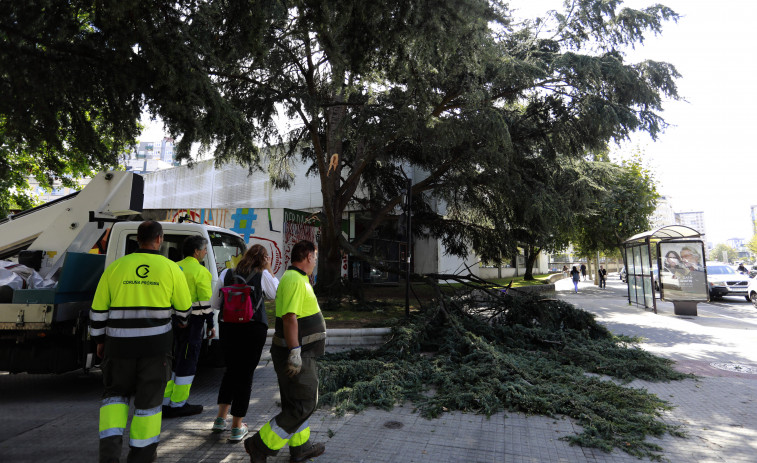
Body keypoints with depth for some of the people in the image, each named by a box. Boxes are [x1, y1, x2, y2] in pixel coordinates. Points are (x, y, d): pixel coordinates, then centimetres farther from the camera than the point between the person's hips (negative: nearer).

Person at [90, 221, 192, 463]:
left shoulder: (115, 267, 0)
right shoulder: (171, 268, -4)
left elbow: (98, 310, 4)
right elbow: (183, 308, 4)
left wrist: (100, 340, 17)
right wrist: (182, 320, 26)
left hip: (119, 343, 1)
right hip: (155, 344, -1)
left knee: (116, 392, 21)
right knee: (149, 398, 12)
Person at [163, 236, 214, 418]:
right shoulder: (200, 271, -12)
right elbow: (205, 302, -15)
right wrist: (211, 324, -8)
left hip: (173, 320, 8)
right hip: (191, 322, -8)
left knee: (171, 360, 17)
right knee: (187, 362, 2)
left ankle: (164, 402, 26)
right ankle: (178, 405, 11)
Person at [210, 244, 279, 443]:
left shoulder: (226, 274, 4)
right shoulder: (263, 275, -5)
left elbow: (214, 304, 9)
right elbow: (277, 294, 11)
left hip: (227, 327, 4)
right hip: (254, 329, -3)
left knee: (231, 370, 22)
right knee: (245, 374, 7)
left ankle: (220, 419, 25)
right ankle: (237, 428, 15)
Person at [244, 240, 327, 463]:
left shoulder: (295, 278, 14)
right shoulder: (295, 280, -19)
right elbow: (289, 318, -27)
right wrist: (295, 352, -26)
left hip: (299, 353, 11)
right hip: (297, 354, -11)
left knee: (295, 402, 19)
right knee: (303, 405, -3)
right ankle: (260, 445, 6)